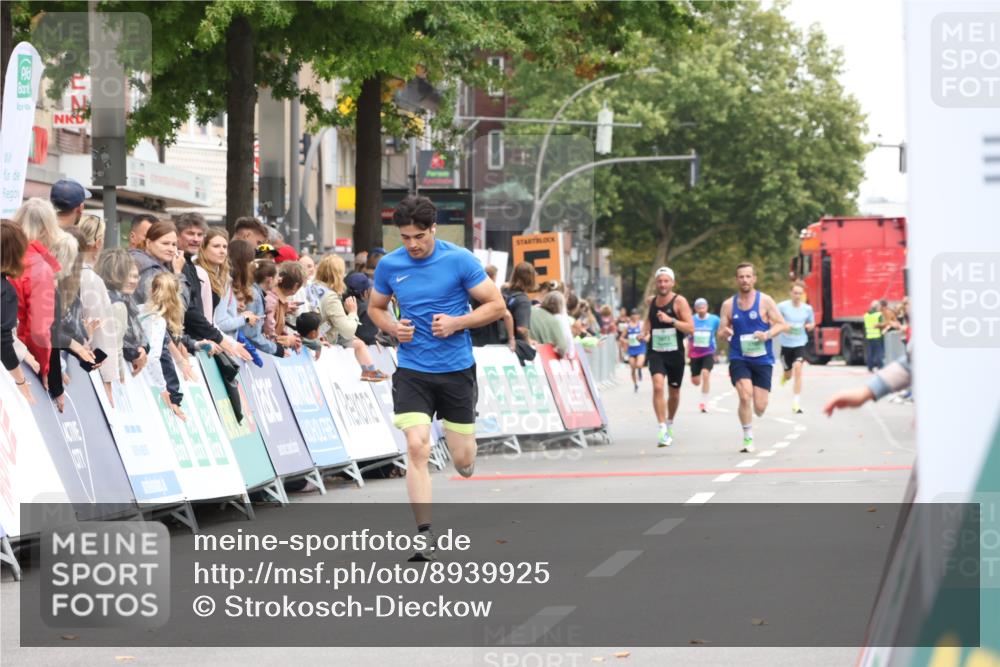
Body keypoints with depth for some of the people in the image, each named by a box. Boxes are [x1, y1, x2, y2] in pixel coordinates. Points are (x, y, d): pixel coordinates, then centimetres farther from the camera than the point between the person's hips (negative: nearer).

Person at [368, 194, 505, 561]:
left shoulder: (460, 260, -9)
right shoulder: (389, 265, 0)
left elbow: (496, 305, -4)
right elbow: (375, 307, 16)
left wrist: (456, 323, -18)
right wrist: (392, 327, -6)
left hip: (456, 369, -1)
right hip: (412, 371, 1)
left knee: (462, 460, 4)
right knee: (417, 448, -16)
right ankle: (425, 535, -11)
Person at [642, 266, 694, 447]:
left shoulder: (679, 301, -7)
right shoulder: (651, 301, 6)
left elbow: (690, 327, -14)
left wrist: (671, 320, -25)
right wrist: (644, 332, 8)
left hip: (675, 353, -1)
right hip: (655, 352, 1)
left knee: (674, 392, 13)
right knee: (658, 386, -21)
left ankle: (669, 423, 40)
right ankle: (662, 430, -24)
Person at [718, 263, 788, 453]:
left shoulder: (765, 301, -2)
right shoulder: (729, 304, 5)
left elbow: (782, 324, -1)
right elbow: (721, 331, 10)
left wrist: (767, 335, -20)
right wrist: (724, 332, -15)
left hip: (762, 359, 0)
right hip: (739, 358, 0)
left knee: (760, 407, -2)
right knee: (745, 395, -22)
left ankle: (754, 413, 37)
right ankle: (748, 439, -9)